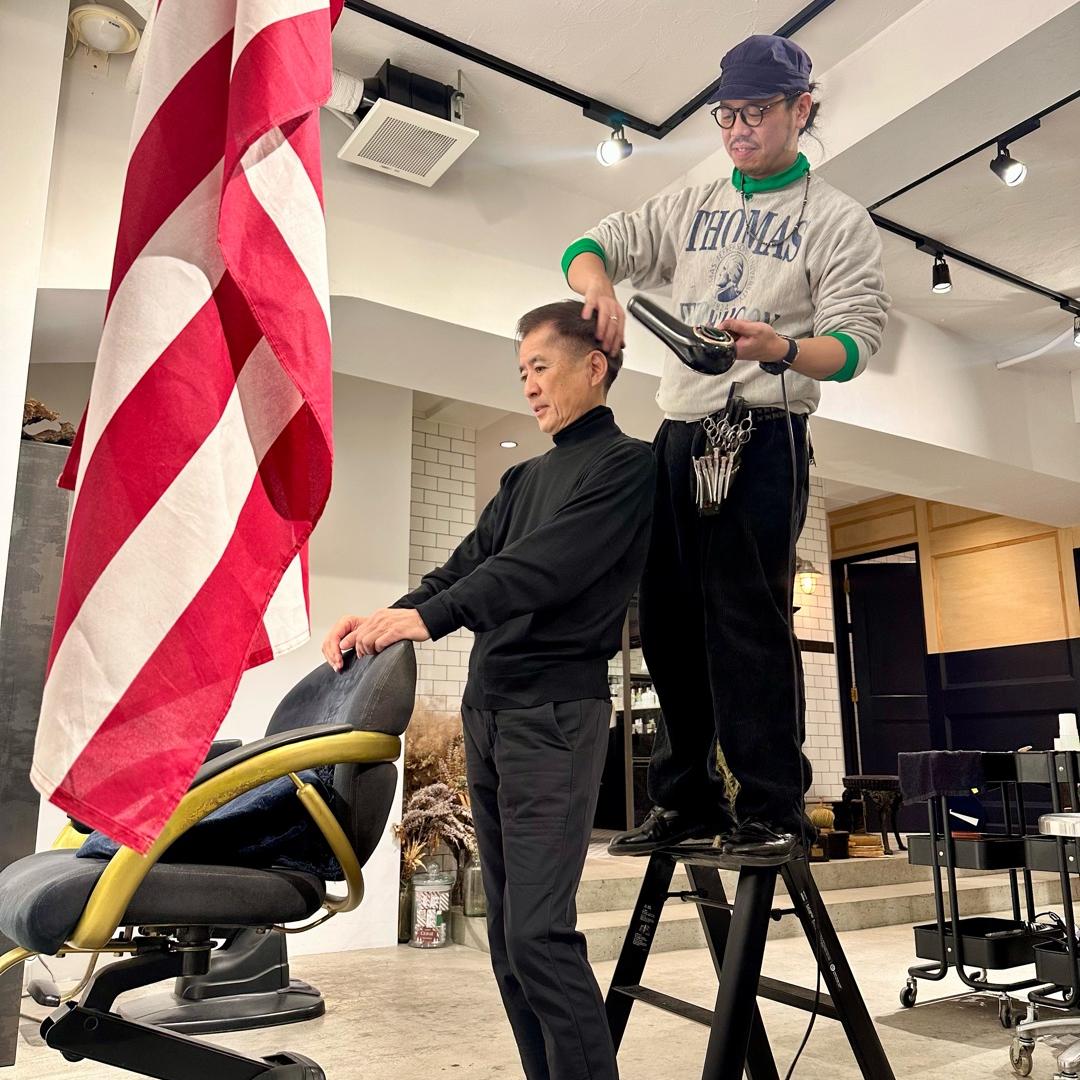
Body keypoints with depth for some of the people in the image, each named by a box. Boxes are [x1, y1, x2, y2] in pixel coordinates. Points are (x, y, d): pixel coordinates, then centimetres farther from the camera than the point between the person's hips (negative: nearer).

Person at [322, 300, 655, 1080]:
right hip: (486, 709, 8)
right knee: (508, 935, 10)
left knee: (540, 931, -11)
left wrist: (427, 618, -27)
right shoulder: (525, 478, 21)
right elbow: (467, 566, 12)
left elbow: (544, 567, -18)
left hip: (555, 711, -8)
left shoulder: (628, 463, -4)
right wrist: (385, 619, -5)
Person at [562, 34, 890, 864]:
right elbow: (593, 246, 13)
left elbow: (855, 340, -7)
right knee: (669, 622, 6)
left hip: (763, 437, -5)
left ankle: (771, 810, 2)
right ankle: (688, 799, 17)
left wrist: (781, 347, -29)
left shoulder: (838, 221, 4)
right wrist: (600, 288, -11)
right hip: (676, 435, 6)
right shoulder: (689, 207, 19)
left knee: (747, 620, -10)